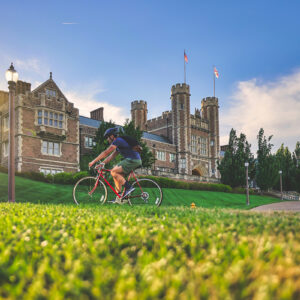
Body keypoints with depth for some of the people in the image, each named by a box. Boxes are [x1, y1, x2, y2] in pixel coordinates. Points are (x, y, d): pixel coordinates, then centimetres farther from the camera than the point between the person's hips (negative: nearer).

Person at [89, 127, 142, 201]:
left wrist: (94, 161, -6)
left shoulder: (118, 141, -8)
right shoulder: (118, 145, 24)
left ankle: (128, 187, -10)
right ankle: (119, 197, 12)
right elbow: (111, 156, 25)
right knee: (117, 175, 10)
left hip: (133, 160, -10)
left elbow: (106, 153, -10)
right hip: (134, 161, 10)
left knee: (113, 172, -14)